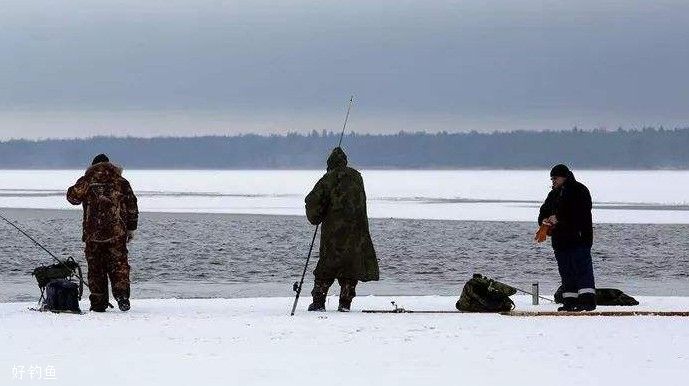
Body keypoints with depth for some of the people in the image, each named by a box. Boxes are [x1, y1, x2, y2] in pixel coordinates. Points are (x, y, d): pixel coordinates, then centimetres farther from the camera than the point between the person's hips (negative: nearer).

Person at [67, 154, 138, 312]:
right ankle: (121, 294, -18)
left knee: (96, 268, 7)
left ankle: (98, 302, 6)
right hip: (117, 233, 0)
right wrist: (131, 228, 15)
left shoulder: (87, 181, 0)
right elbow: (132, 206, 7)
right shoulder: (121, 182, 5)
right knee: (119, 264, 2)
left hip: (93, 234, 0)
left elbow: (73, 196, 4)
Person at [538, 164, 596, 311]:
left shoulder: (579, 190, -5)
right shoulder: (554, 194, 20)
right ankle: (570, 301, 11)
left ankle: (587, 299, -19)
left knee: (582, 270, -13)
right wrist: (544, 220, -3)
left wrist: (558, 218, -18)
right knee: (566, 273, 8)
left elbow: (580, 212, -18)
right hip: (560, 241, 8)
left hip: (579, 238, -8)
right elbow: (544, 210, 21)